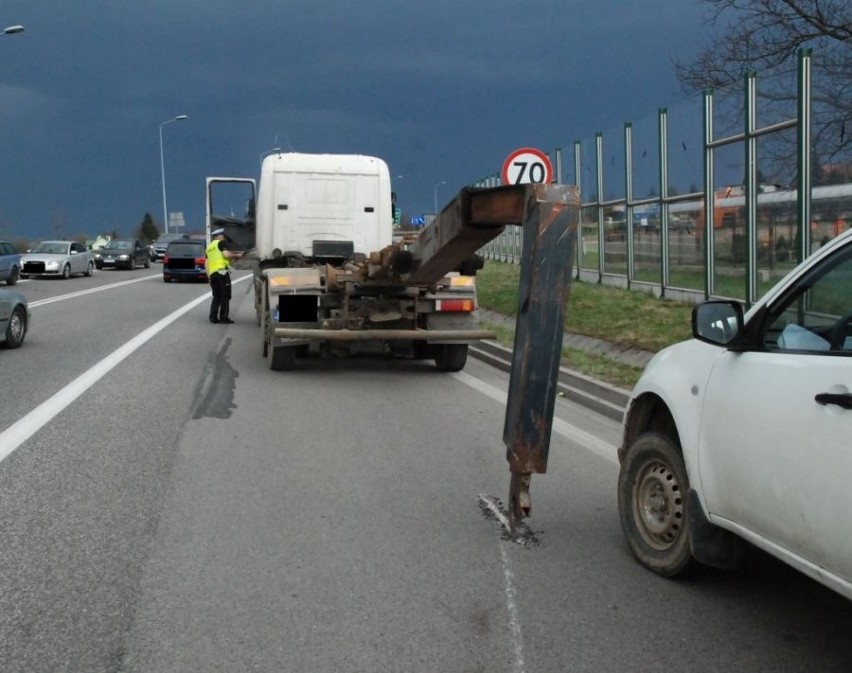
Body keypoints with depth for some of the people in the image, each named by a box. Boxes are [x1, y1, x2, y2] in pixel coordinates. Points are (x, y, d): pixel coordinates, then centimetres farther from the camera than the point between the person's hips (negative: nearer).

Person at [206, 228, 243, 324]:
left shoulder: (208, 248, 22)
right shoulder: (221, 243, 1)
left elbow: (207, 264, 18)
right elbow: (226, 254, -14)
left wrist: (209, 276, 19)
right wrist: (237, 255, 0)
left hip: (212, 274, 7)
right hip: (222, 272, -7)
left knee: (216, 297, 14)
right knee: (225, 296, -1)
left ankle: (213, 317, 7)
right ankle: (223, 317, -3)